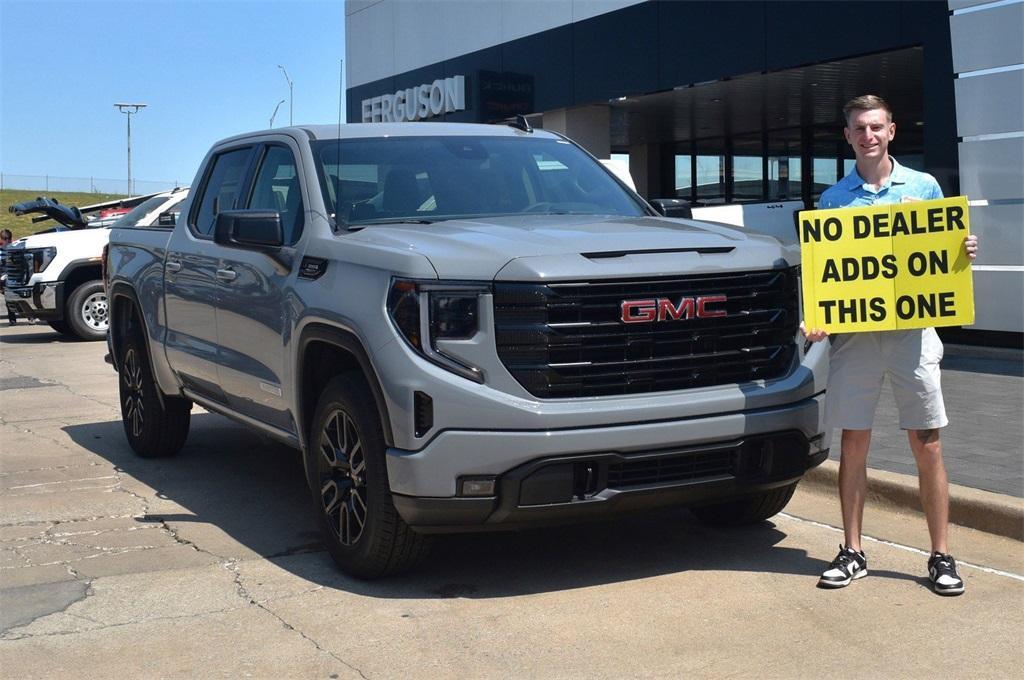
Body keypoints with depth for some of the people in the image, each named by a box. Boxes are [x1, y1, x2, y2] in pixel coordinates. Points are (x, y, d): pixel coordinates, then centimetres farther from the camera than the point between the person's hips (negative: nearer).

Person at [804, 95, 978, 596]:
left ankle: (941, 556, 9)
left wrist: (965, 253, -9)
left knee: (927, 446, 0)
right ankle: (852, 552, 16)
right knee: (853, 445, 5)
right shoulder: (833, 199, 9)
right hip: (853, 331, 1)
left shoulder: (923, 187, 9)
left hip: (912, 329, -1)